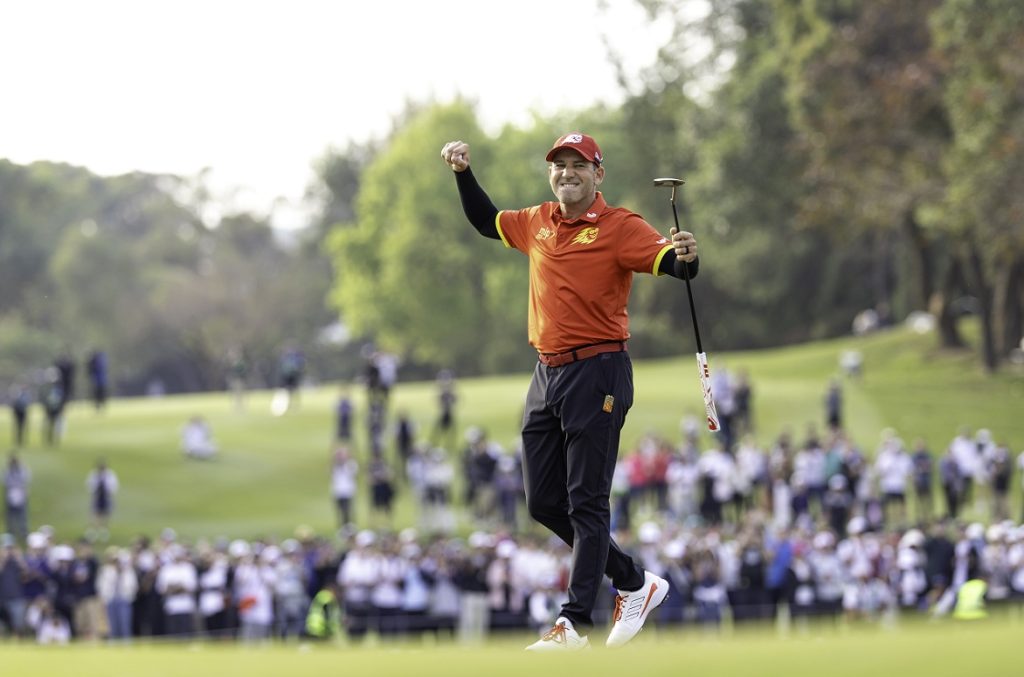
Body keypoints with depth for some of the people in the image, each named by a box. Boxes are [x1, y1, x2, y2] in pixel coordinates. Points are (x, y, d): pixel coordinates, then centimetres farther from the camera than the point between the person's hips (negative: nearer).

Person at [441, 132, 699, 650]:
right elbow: (486, 221, 31)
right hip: (546, 375, 8)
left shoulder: (619, 227, -8)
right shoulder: (538, 223, 12)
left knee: (586, 502, -7)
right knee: (544, 503, 10)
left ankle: (575, 623, -6)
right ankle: (633, 583, 22)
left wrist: (685, 258, -44)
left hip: (597, 374, -8)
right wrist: (464, 173, 20)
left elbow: (669, 263, -22)